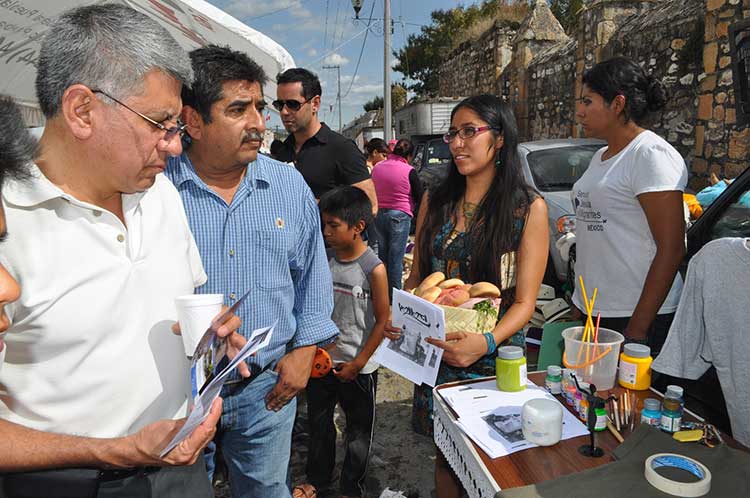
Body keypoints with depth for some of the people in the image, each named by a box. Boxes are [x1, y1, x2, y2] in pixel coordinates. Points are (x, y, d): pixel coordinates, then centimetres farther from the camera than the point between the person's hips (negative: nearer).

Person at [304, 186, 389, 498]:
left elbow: (382, 320, -13)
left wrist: (359, 362, -12)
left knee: (358, 431, 16)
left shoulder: (374, 269, -18)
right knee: (319, 422, 22)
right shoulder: (324, 259, -4)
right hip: (322, 358, 5)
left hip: (357, 367, -4)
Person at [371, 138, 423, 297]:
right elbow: (419, 197, -5)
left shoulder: (377, 168, 3)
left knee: (382, 255, 18)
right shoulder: (409, 171, -10)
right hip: (400, 215, -5)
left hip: (379, 214, 5)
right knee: (396, 258, 3)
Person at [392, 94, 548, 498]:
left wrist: (487, 342, -28)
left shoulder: (529, 208, -8)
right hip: (436, 350, 3)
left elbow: (524, 302, -10)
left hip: (494, 355, -3)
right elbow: (417, 276, 8)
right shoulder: (435, 201, 3)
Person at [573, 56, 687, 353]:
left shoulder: (651, 154, -13)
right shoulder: (601, 156, 14)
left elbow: (672, 249, -17)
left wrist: (638, 328, -19)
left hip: (637, 316, -8)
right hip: (594, 311, 8)